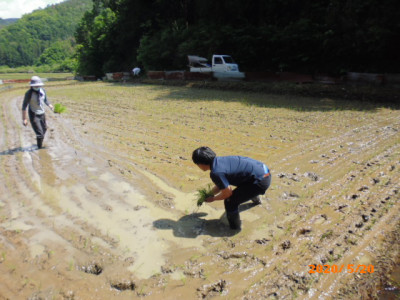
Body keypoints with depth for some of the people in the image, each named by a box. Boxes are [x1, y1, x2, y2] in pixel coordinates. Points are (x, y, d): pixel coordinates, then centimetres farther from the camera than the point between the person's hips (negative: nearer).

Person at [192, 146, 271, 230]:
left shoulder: (215, 173, -22)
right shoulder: (219, 160, 6)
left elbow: (227, 193, -11)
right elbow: (222, 185, 20)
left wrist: (213, 199, 4)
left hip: (261, 181, -10)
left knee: (230, 201, -6)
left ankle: (234, 228, 16)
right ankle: (256, 199, 71)